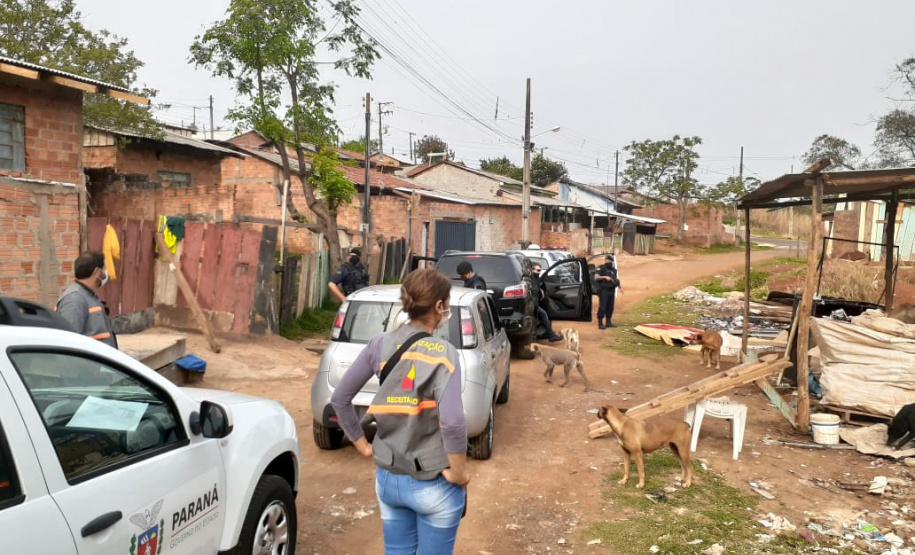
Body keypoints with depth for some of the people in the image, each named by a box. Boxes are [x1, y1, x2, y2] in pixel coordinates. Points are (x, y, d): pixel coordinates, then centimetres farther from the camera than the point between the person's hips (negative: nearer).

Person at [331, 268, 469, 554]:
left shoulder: (380, 344, -3)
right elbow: (452, 422, -28)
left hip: (387, 479, 5)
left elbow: (339, 398, 1)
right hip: (433, 485, -4)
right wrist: (458, 473, -14)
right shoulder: (442, 352, -17)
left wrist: (363, 445, 9)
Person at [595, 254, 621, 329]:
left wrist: (617, 281, 4)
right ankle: (600, 323, -3)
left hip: (612, 291, 6)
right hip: (604, 291, -6)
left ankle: (608, 322, 16)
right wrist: (605, 277, -22)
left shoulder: (613, 270, 17)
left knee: (610, 307, 8)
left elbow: (616, 278, 24)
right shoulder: (601, 268, -2)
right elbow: (596, 278, -12)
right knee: (602, 307, -7)